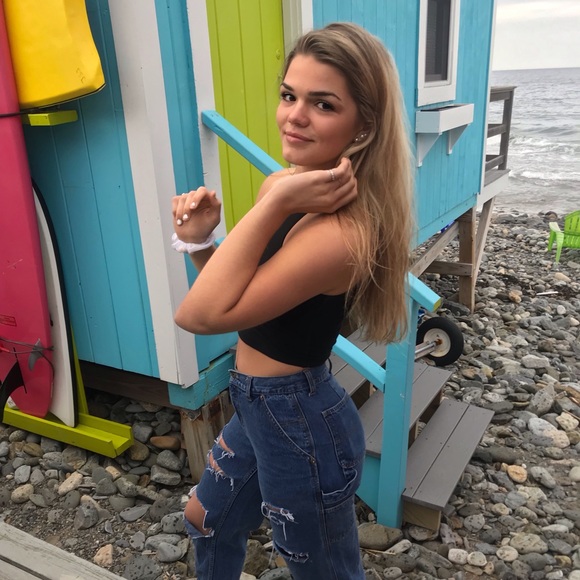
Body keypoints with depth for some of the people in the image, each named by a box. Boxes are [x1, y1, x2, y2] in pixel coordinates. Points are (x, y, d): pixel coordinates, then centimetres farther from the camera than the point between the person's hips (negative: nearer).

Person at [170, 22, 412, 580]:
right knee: (207, 521, 33)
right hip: (260, 406, 9)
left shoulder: (341, 231, -32)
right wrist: (199, 240, -10)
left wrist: (274, 204, -32)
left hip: (298, 423, -9)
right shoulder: (289, 185, -3)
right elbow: (236, 289, 7)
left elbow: (201, 313, -32)